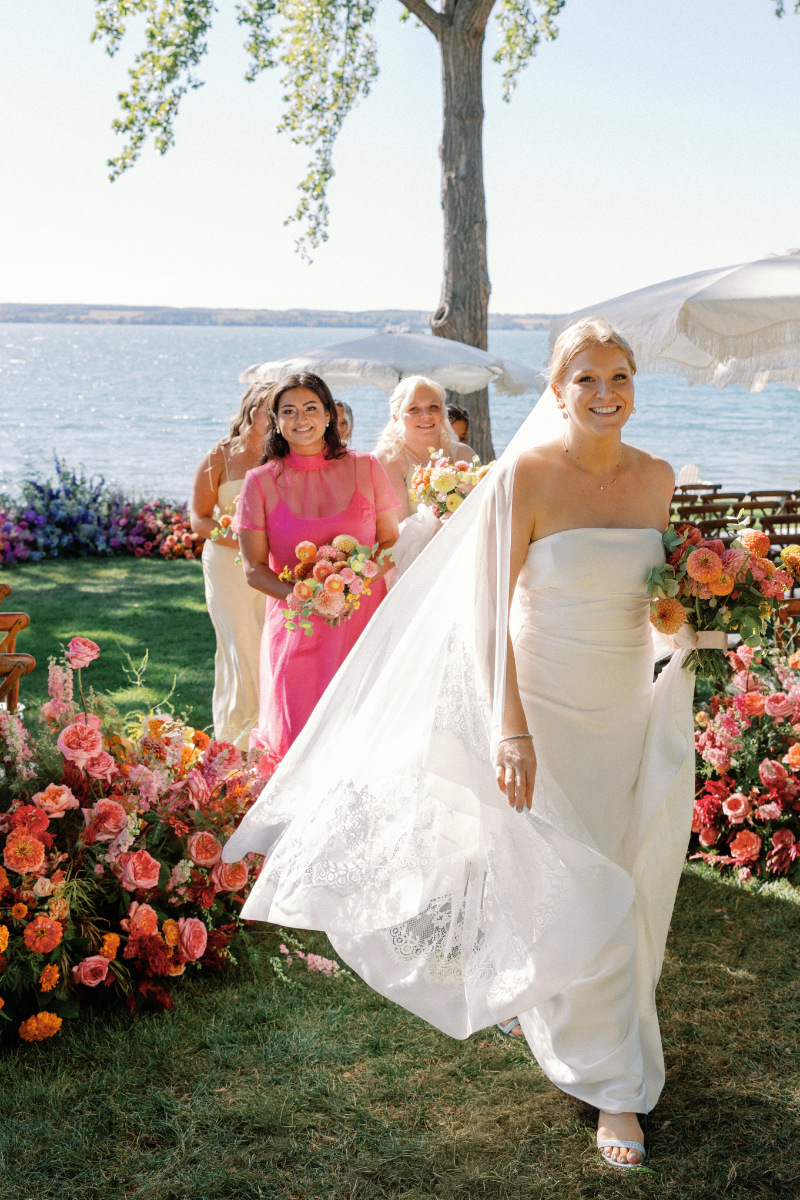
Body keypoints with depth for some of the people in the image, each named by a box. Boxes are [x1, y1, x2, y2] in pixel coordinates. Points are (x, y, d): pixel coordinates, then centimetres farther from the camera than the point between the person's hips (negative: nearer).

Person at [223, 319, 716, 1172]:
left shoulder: (656, 478, 2)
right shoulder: (525, 476, -15)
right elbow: (488, 608, -16)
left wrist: (698, 620, -2)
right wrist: (509, 729, -22)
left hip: (628, 712, 6)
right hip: (543, 709, -6)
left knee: (622, 876, 18)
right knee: (577, 893, -2)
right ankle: (614, 1082, 19)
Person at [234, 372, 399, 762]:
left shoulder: (365, 469, 5)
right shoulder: (261, 482, 3)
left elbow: (392, 543, 9)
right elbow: (254, 568, 2)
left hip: (362, 623, 1)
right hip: (298, 629, 0)